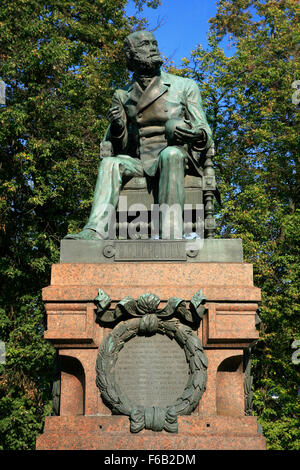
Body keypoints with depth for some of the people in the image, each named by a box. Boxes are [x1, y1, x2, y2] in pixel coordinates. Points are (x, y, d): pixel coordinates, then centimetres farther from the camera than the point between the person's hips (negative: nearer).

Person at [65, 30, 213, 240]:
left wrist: (196, 134, -21)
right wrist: (117, 127, -9)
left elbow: (204, 131, 5)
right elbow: (119, 147, 15)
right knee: (110, 163, -24)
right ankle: (96, 230, -41)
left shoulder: (185, 86, 9)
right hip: (141, 164, 3)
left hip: (180, 160, -3)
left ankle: (170, 232, -45)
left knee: (171, 153, -35)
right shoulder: (123, 96, 16)